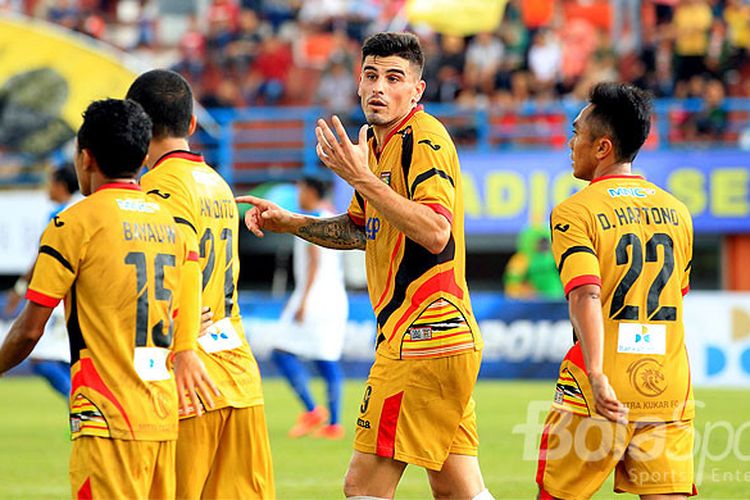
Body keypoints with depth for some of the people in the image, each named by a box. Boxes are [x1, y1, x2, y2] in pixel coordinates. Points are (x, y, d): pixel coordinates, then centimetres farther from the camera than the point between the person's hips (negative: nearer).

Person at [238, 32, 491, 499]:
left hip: (423, 337, -10)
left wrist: (363, 179, -26)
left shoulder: (425, 139, -13)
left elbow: (436, 233, -26)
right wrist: (291, 223, 18)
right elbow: (361, 230, 31)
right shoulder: (376, 141, 16)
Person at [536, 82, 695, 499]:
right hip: (669, 391, 4)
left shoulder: (575, 212, -6)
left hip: (600, 395, -4)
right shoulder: (677, 211, 12)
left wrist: (596, 374, -29)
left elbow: (586, 295, -20)